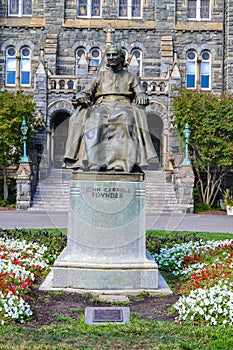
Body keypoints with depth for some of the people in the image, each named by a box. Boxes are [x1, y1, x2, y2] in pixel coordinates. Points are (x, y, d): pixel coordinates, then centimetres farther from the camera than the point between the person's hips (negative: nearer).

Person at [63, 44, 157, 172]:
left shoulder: (130, 77, 23)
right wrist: (81, 96, -6)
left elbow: (140, 94, 14)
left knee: (125, 117, -37)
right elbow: (88, 92, 18)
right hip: (102, 106, 1)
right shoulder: (100, 75, 26)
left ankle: (122, 161, -46)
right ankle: (94, 161, -45)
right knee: (95, 118, -35)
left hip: (123, 106, -1)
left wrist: (142, 97, -12)